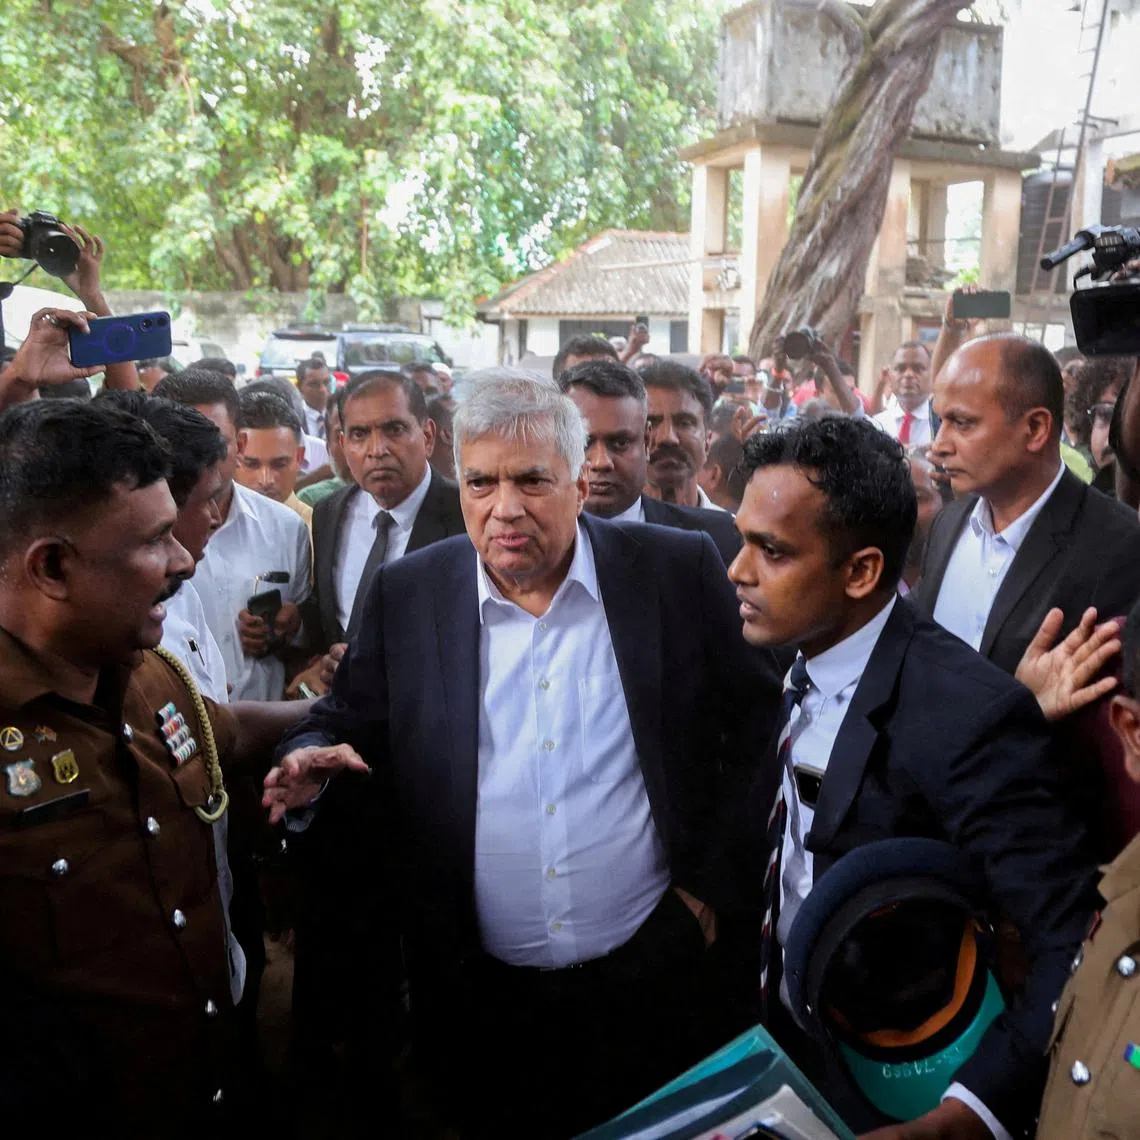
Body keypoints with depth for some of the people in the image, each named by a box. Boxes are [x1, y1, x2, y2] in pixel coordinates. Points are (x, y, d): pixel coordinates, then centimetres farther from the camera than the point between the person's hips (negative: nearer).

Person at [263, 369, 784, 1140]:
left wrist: (719, 879, -1)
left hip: (649, 979, 0)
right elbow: (350, 726, 5)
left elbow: (759, 723, 1)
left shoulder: (680, 573, -7)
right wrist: (312, 764, -17)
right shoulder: (406, 594, -3)